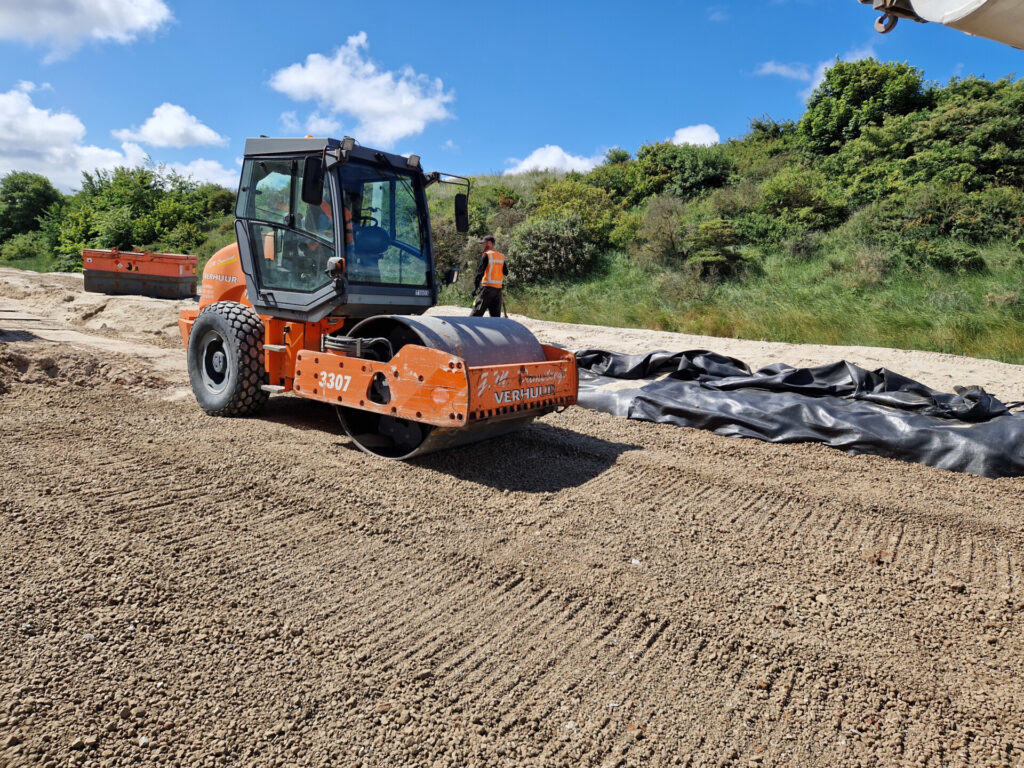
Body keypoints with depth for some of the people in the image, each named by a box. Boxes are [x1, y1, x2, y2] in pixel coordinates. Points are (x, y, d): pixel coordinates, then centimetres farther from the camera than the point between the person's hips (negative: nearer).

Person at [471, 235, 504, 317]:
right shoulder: (501, 257, 13)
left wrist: (476, 287, -9)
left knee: (476, 313, -7)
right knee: (496, 316, 10)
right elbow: (505, 273, 16)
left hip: (488, 287, -7)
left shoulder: (487, 255, -7)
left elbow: (480, 272, -11)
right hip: (498, 288, 7)